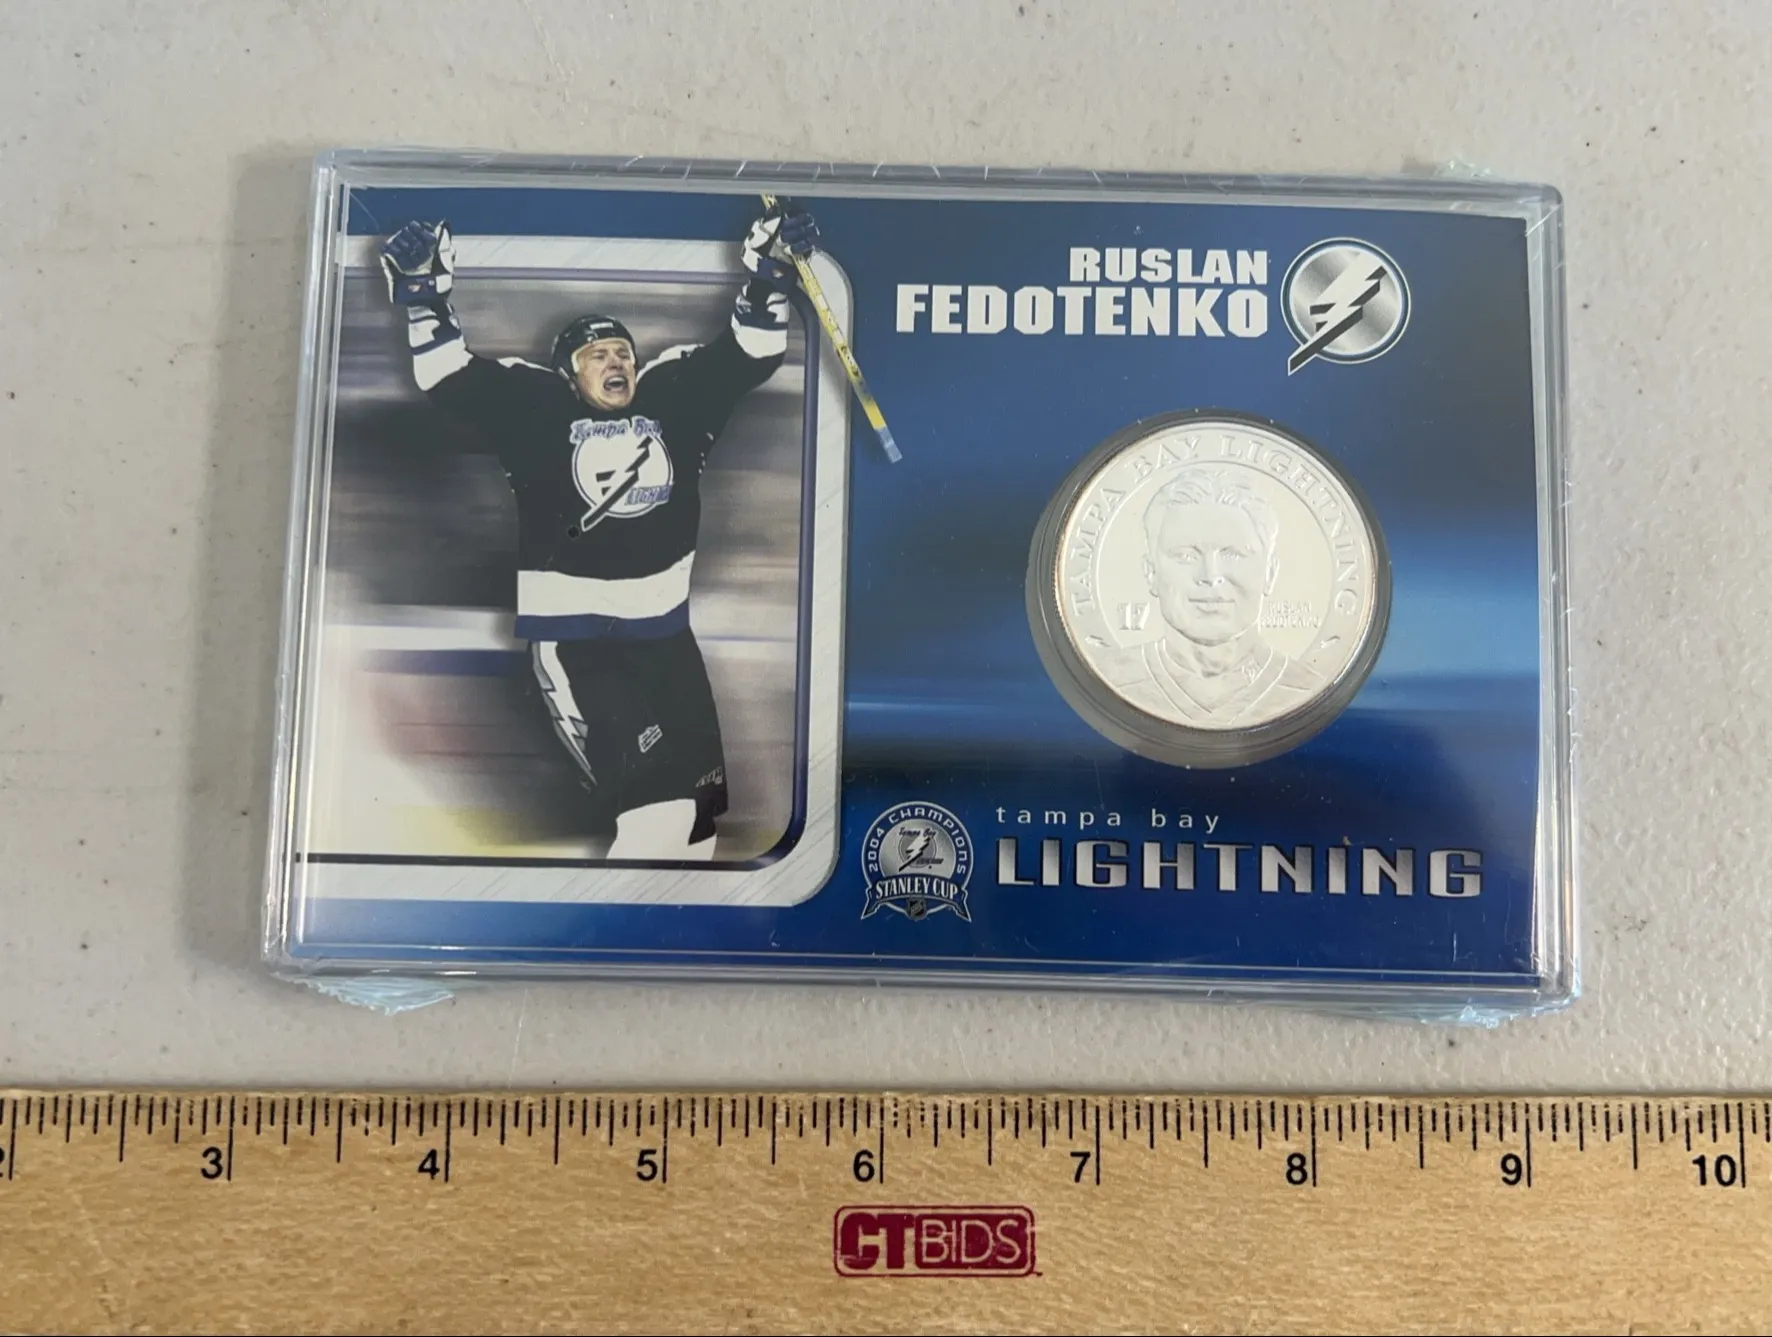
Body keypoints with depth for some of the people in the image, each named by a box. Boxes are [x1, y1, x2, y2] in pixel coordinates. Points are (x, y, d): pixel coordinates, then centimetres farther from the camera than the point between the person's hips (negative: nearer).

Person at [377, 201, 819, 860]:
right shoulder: (537, 406, -2)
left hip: (664, 629, 6)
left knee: (701, 801, 12)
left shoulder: (673, 395, 7)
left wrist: (769, 270, -5)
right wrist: (423, 294, -22)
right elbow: (449, 379, -10)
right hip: (572, 635, -5)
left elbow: (752, 353, 7)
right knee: (656, 813, -17)